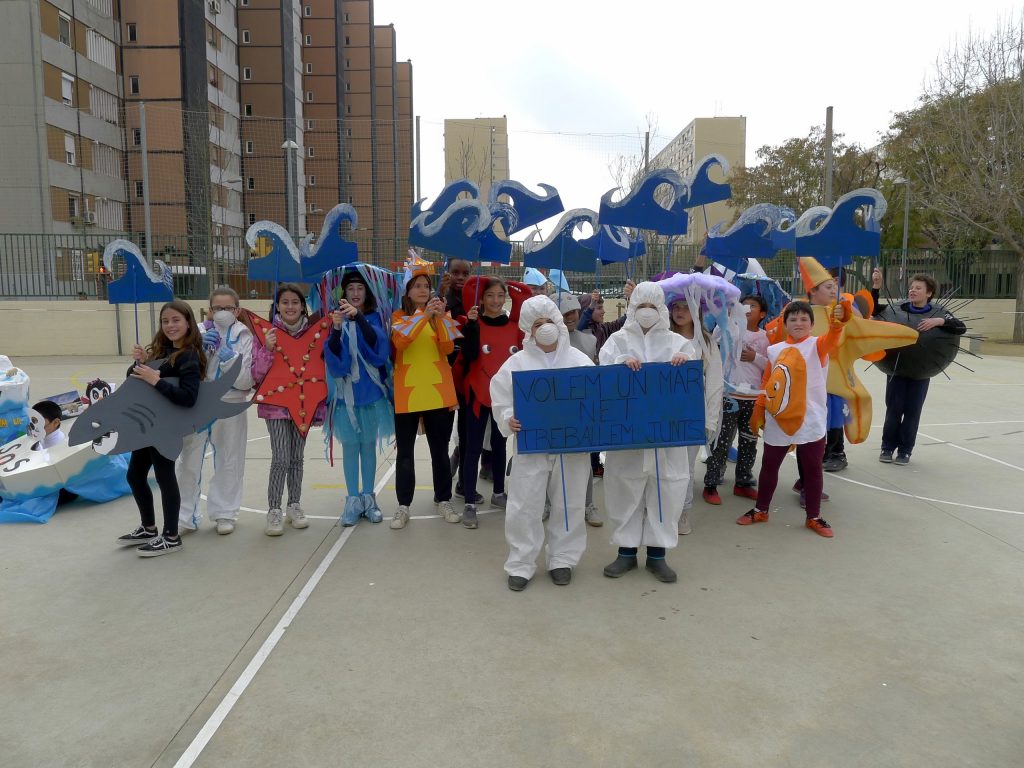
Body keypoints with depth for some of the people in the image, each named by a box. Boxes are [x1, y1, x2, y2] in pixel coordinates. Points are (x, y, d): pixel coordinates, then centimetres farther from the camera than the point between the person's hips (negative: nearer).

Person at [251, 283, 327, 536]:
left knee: (297, 458, 11)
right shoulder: (267, 333, -5)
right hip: (276, 404, -3)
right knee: (281, 459, -8)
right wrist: (268, 349, -23)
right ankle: (274, 511, 5)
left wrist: (320, 407, 4)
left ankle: (294, 506, 23)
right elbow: (256, 375, -7)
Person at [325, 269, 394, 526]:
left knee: (369, 444, 8)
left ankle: (368, 498, 18)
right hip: (346, 391, 0)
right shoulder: (337, 319, 2)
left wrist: (358, 317, -32)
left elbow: (378, 344, -19)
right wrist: (337, 328, -27)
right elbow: (333, 356, -10)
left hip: (371, 390, 0)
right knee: (350, 446, 4)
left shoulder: (375, 318, 2)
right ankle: (353, 500, 13)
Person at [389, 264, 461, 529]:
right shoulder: (397, 316, 3)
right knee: (405, 452, 4)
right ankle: (403, 506, 12)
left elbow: (448, 347, -8)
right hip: (406, 394, -1)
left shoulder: (440, 315, 8)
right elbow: (399, 341, -18)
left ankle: (443, 500, 21)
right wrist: (424, 315, -26)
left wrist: (440, 317, -21)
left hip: (438, 393, 2)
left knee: (440, 450, 9)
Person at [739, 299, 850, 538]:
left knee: (812, 470, 7)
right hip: (778, 421, 3)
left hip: (811, 421, -3)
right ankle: (760, 510, 30)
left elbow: (832, 339, -28)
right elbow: (766, 384, 9)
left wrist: (839, 319, -48)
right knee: (769, 467, 14)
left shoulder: (817, 345, -4)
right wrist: (758, 412, 6)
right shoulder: (775, 350, 4)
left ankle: (814, 517, 22)